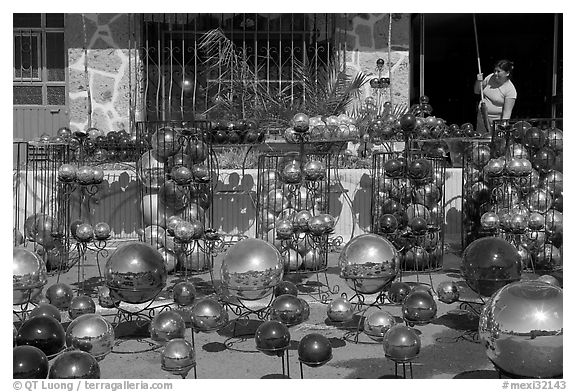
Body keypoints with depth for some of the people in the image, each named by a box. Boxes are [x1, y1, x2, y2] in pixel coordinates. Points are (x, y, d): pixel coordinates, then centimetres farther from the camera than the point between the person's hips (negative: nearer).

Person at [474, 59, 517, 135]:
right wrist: (479, 81, -8)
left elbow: (507, 112, -20)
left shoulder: (510, 90, -18)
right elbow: (477, 91, 11)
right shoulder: (490, 77, -2)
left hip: (496, 121, -5)